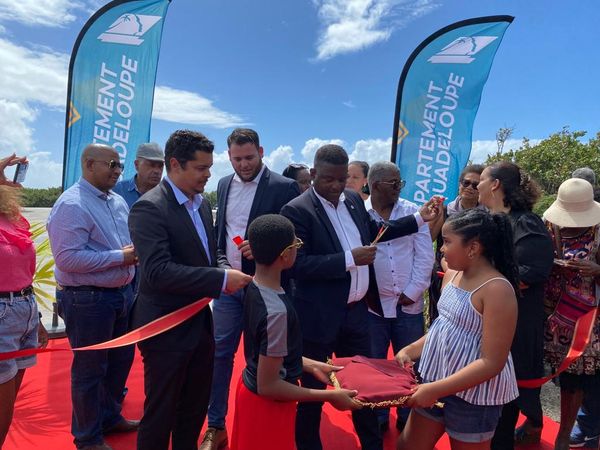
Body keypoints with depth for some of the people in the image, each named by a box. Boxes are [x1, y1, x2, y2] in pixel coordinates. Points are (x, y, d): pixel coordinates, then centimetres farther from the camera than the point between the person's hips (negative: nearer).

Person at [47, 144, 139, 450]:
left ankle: (110, 417, 45)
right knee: (89, 369, 9)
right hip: (88, 299, -8)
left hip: (122, 293, 8)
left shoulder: (118, 201, 9)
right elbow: (67, 258, -24)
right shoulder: (72, 204, -17)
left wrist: (135, 251, -4)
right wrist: (120, 257, -21)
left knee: (121, 360, 21)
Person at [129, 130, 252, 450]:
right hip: (167, 329, -7)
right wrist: (221, 280, -28)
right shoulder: (149, 208, -18)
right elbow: (158, 271, -28)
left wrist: (223, 276, -4)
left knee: (195, 410, 22)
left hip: (201, 324, 8)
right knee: (160, 415, 11)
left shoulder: (202, 202, 7)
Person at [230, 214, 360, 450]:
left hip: (250, 389, 8)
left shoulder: (254, 288, -6)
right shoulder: (277, 311, -32)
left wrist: (311, 366, 7)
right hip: (267, 404, -8)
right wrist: (330, 396, -19)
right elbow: (268, 386, -25)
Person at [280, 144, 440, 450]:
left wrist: (419, 218, 16)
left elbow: (374, 231, 20)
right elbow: (298, 266, -23)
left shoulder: (353, 199, 4)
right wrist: (349, 259, -26)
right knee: (314, 388, 12)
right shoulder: (296, 210, -17)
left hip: (356, 311, 7)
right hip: (319, 318, -6)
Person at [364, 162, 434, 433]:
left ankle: (409, 417, 34)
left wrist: (412, 292, -6)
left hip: (408, 304, 2)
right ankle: (377, 417, 32)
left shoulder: (413, 212, 1)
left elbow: (425, 256, -1)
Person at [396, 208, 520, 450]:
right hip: (436, 379, 7)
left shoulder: (497, 289, -23)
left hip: (473, 393, -7)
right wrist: (410, 350, 0)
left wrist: (436, 389, -24)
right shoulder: (452, 274, 0)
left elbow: (492, 363, -24)